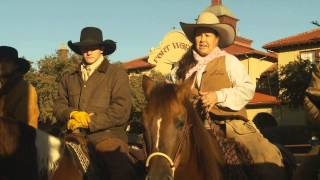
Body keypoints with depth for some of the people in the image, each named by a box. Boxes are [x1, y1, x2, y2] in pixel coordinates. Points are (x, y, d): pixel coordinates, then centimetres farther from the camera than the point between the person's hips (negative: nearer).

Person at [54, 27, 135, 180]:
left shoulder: (117, 73, 5)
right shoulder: (69, 77, 20)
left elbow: (121, 110, -6)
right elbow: (59, 105, 16)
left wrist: (88, 121, -11)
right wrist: (72, 114, -7)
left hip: (108, 136, -4)